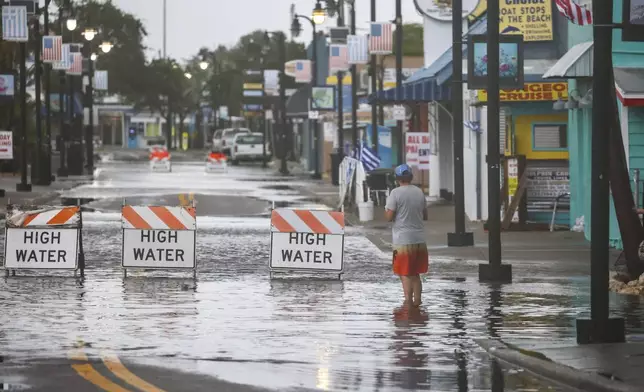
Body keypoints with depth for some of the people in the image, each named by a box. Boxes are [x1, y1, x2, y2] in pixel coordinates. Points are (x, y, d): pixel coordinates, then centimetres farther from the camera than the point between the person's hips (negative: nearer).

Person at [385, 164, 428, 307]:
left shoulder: (396, 193, -11)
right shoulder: (419, 192, 6)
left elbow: (389, 217, -13)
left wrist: (386, 209, 7)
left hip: (403, 240, -5)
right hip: (419, 240, 5)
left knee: (405, 274, 0)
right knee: (415, 274, 14)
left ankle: (408, 302, -7)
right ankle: (417, 301, 14)